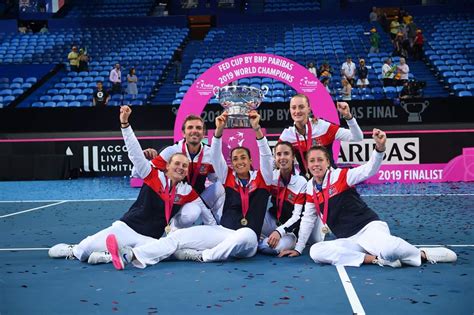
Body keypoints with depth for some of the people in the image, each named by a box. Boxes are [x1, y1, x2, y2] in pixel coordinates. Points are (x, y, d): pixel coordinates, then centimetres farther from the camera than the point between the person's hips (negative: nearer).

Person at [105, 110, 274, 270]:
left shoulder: (261, 178, 8)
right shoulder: (228, 177, 14)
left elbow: (266, 155, -7)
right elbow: (216, 156, 1)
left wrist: (257, 128, -21)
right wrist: (219, 129, -15)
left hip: (246, 243, -3)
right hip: (223, 231, 3)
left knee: (246, 234, -41)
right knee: (180, 235, -18)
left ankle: (201, 256, -27)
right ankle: (131, 255, -36)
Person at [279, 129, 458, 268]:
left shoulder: (339, 175, -5)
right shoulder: (310, 188, 10)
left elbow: (369, 170, -19)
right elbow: (308, 219, 20)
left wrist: (380, 147, -38)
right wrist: (298, 249, 21)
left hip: (369, 227, -5)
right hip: (347, 240, 5)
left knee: (388, 249, -38)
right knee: (315, 251, -23)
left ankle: (424, 255, -2)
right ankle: (377, 259, -19)